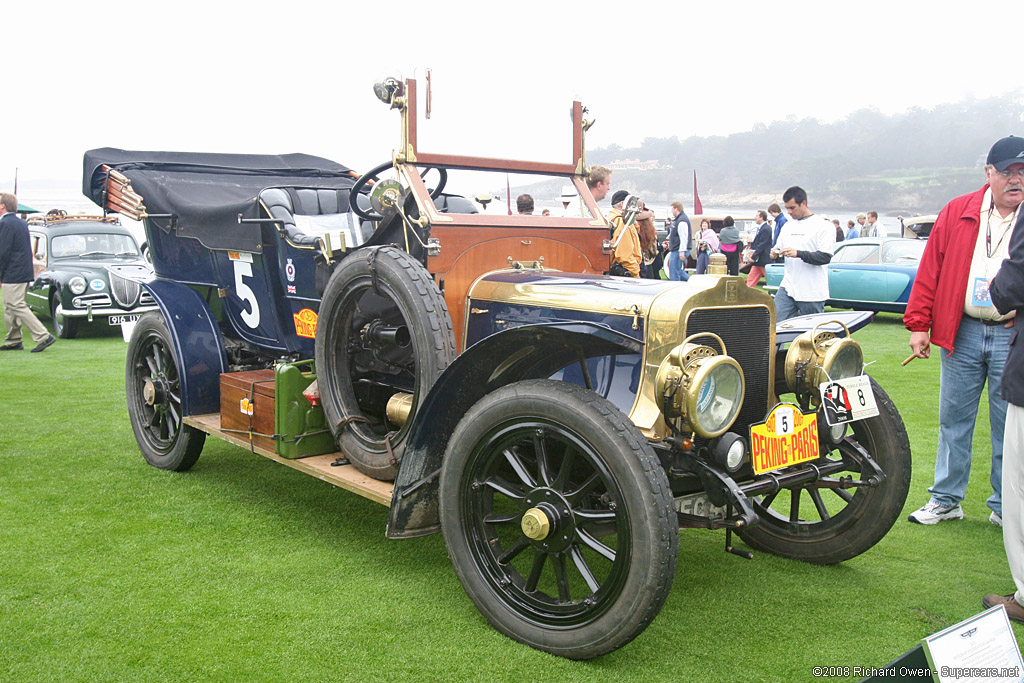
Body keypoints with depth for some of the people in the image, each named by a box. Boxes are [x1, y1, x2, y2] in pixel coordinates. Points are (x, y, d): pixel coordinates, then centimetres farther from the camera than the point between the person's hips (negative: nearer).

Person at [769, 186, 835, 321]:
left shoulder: (823, 226, -5)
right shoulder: (787, 226, 15)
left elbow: (825, 257, -14)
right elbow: (778, 247, 26)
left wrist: (798, 253, -24)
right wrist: (775, 252, 1)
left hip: (812, 294, -5)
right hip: (787, 289, 5)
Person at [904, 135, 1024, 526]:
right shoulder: (958, 213, 5)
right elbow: (930, 270, 6)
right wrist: (918, 324, 2)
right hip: (962, 331, 2)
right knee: (954, 420, 10)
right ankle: (946, 500, 22)